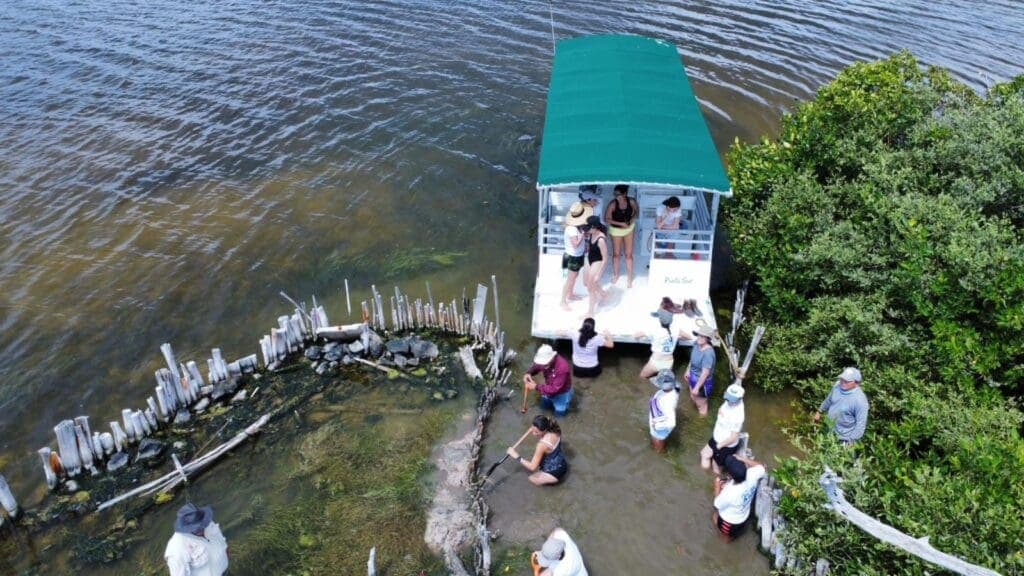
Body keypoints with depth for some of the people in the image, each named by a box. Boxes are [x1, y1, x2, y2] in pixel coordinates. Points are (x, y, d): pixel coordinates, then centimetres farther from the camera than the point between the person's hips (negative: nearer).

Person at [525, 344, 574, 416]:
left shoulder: (562, 367, -44)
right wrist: (529, 373, -23)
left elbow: (554, 389, -39)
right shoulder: (543, 360, -24)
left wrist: (536, 387, -37)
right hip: (549, 388, 6)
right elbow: (535, 367, 0)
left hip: (562, 392, -6)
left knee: (560, 413, 10)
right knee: (544, 405, 23)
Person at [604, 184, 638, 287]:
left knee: (628, 254, 5)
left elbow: (636, 211, 1)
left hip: (629, 229, 1)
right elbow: (607, 219, -18)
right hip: (616, 230, -1)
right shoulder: (613, 204, -25)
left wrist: (633, 219, -20)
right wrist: (620, 223, -27)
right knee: (616, 254, 14)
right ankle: (615, 274, 38)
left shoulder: (631, 201, -19)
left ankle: (629, 278, 19)